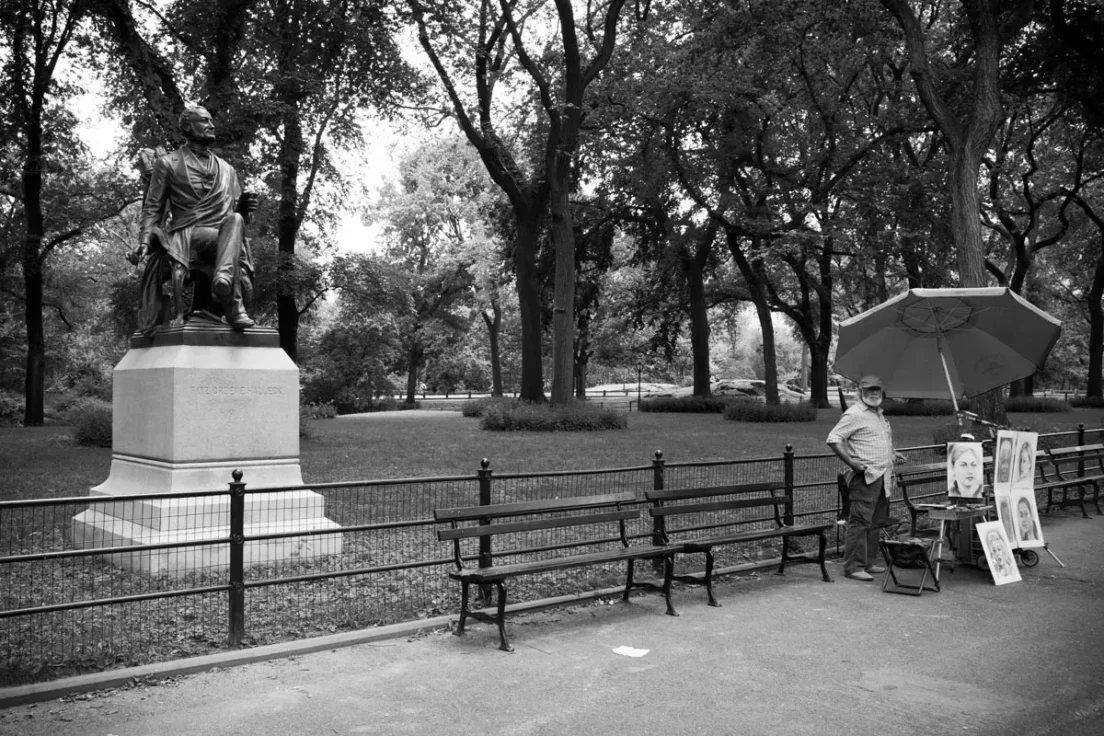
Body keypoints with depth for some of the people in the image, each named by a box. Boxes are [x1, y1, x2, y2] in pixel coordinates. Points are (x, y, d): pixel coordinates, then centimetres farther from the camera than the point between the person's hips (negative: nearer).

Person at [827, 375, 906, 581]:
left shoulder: (879, 414, 20)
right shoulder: (854, 414, -9)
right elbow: (833, 439, -16)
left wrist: (891, 455, 21)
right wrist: (852, 462, -21)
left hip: (883, 477, 9)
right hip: (865, 476, -9)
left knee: (877, 522, 11)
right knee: (860, 521, -9)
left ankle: (868, 563, 19)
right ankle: (853, 567, -7)